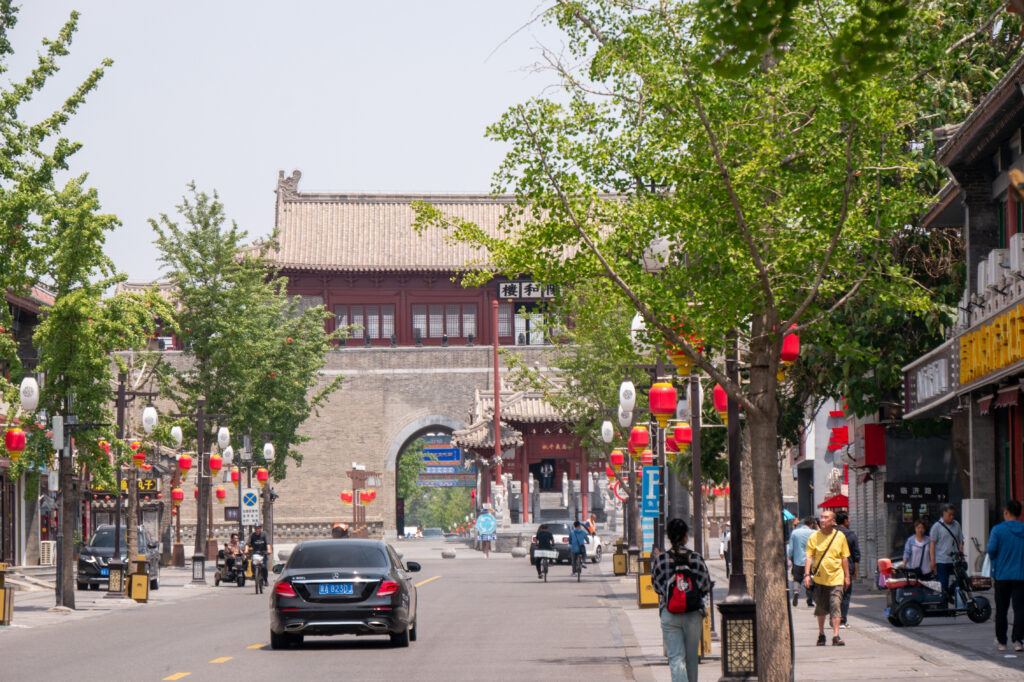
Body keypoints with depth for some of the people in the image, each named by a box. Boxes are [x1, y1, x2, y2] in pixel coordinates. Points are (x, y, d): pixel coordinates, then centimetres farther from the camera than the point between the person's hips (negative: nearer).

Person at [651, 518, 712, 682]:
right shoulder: (696, 558, -6)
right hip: (693, 614, 1)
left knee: (676, 657, -2)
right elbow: (706, 587, -2)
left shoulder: (661, 559, -7)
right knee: (691, 657, 16)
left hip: (669, 614, -1)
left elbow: (656, 586, 3)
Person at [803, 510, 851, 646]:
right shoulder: (814, 537, 0)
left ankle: (836, 636, -12)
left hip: (836, 578, -1)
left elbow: (844, 558, 8)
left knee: (836, 606, -10)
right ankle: (821, 634, 28)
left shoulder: (840, 537, 2)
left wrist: (847, 576, 7)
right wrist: (807, 574, -12)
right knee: (820, 608, 11)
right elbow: (809, 557, -2)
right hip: (819, 578, 1)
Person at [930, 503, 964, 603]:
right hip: (941, 561, -4)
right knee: (942, 586, -7)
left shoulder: (956, 525, 12)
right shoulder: (937, 526, -1)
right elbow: (932, 544, -3)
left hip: (954, 561, 4)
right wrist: (932, 561, -9)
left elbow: (960, 542, 17)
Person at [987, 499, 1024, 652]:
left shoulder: (998, 529, -7)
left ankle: (1001, 642, 16)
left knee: (1001, 610, 10)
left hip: (1002, 575, -1)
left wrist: (993, 560, 6)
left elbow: (991, 550, -14)